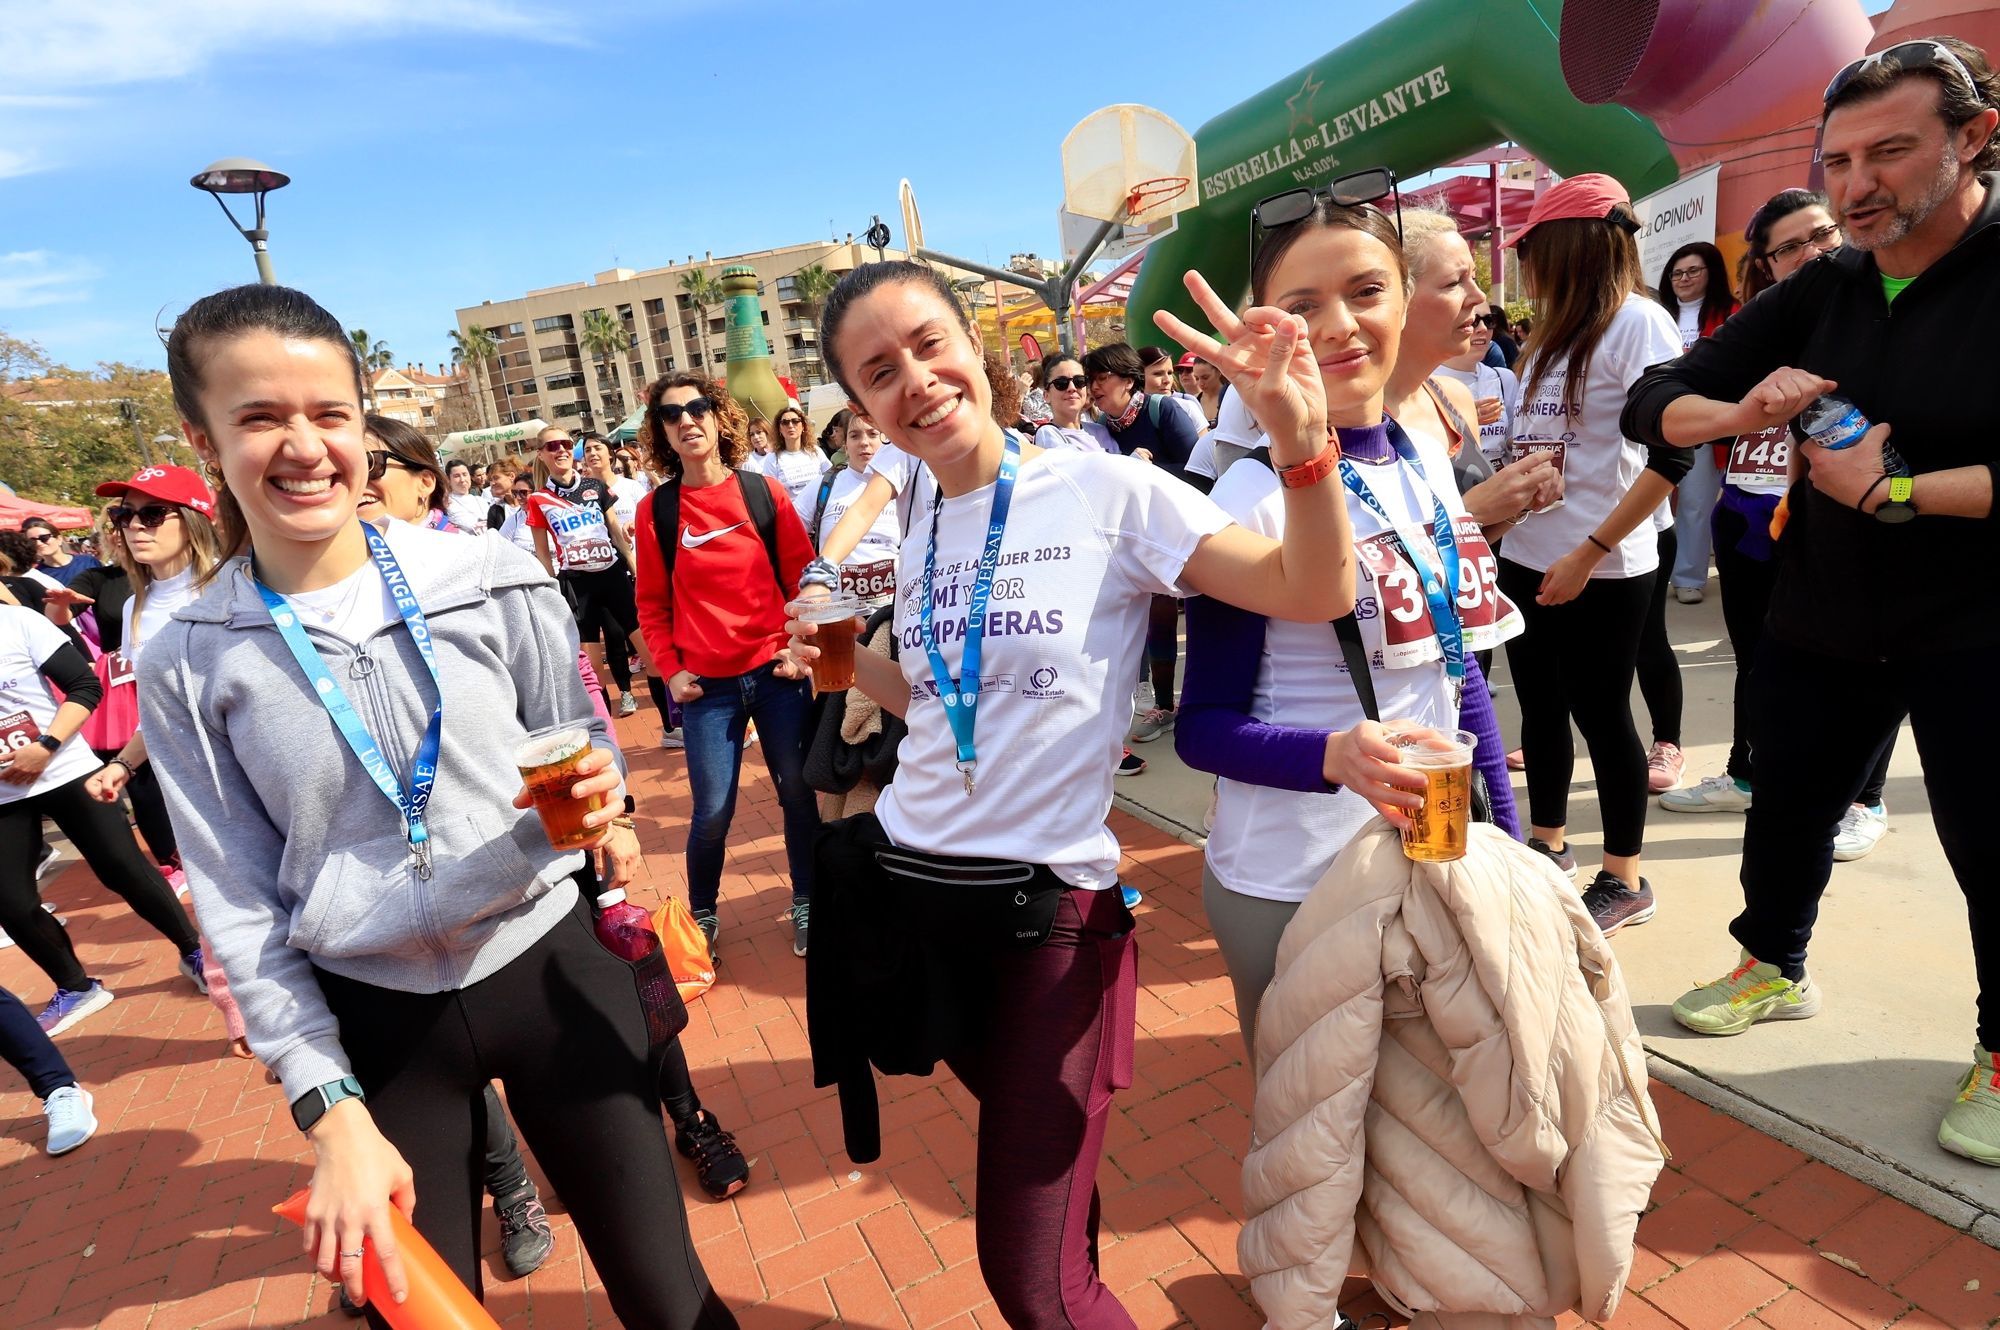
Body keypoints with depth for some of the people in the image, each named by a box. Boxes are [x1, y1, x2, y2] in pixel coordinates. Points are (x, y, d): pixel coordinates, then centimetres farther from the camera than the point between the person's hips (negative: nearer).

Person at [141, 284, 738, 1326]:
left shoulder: (497, 582, -8)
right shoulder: (186, 664, -4)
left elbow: (584, 745, 4)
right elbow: (239, 911, 0)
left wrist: (592, 799, -21)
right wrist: (332, 1116, -4)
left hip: (548, 965, -1)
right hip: (371, 1017, 1)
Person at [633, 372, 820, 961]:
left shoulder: (765, 491, 0)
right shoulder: (655, 510, 1)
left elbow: (803, 577, 4)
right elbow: (652, 603, 7)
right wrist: (670, 669, -2)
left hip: (777, 674, 1)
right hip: (706, 686, 0)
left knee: (798, 793, 9)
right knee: (712, 812, 1)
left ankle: (807, 904, 29)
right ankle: (702, 915, 26)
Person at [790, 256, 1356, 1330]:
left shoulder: (1106, 490, -10)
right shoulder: (915, 538, 7)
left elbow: (1317, 593, -15)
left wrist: (1300, 436, -30)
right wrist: (845, 661, 2)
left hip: (1046, 906, -5)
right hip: (899, 879, 5)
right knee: (1028, 1130, 26)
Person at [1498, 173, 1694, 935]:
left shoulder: (1638, 321, -10)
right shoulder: (1552, 334, 13)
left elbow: (1672, 455, -17)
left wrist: (1589, 552, -19)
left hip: (1601, 572, -7)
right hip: (1528, 556, 7)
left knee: (1600, 715, 3)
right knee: (1540, 707, 15)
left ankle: (1625, 880, 20)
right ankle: (1547, 846, 32)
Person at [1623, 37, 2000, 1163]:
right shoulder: (1823, 290, 1)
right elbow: (1653, 405, -2)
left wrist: (1894, 491, -24)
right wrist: (1741, 412, -20)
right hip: (1822, 619, 5)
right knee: (1790, 806, 17)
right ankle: (1775, 966, 41)